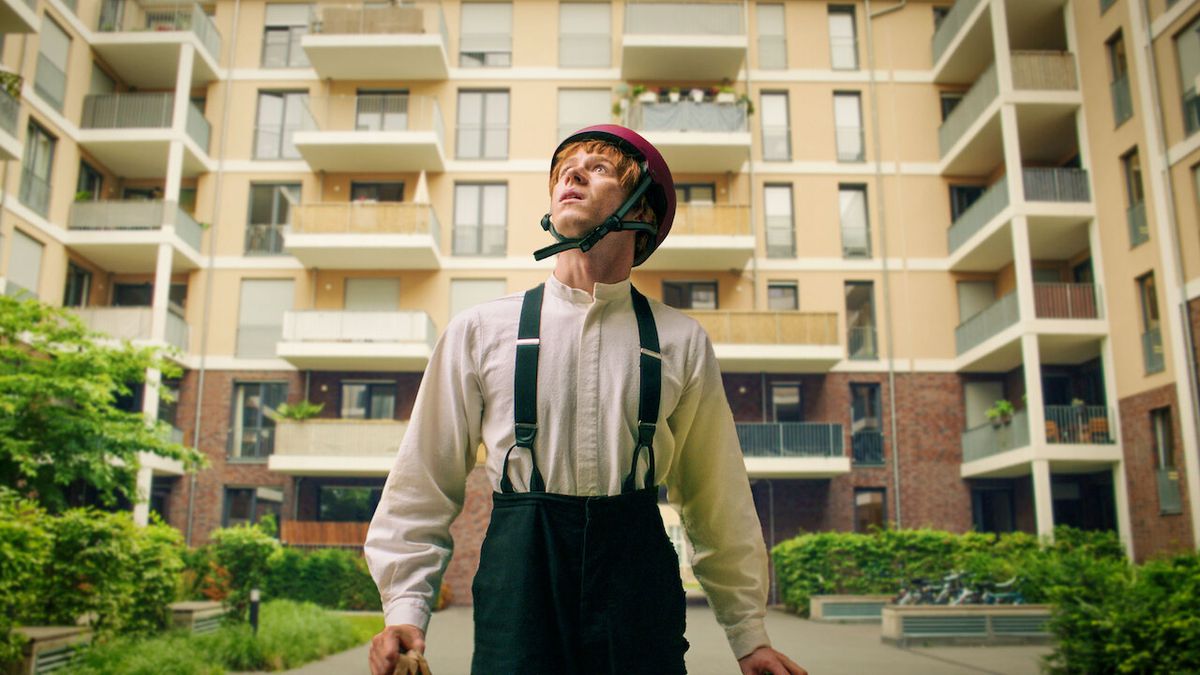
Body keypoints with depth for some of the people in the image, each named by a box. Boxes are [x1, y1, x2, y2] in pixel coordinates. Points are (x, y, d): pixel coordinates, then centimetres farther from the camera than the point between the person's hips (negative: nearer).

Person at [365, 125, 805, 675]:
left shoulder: (681, 342, 6)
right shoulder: (479, 331, 4)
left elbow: (718, 501, 9)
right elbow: (424, 485, 7)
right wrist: (404, 608, -2)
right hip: (517, 583, 0)